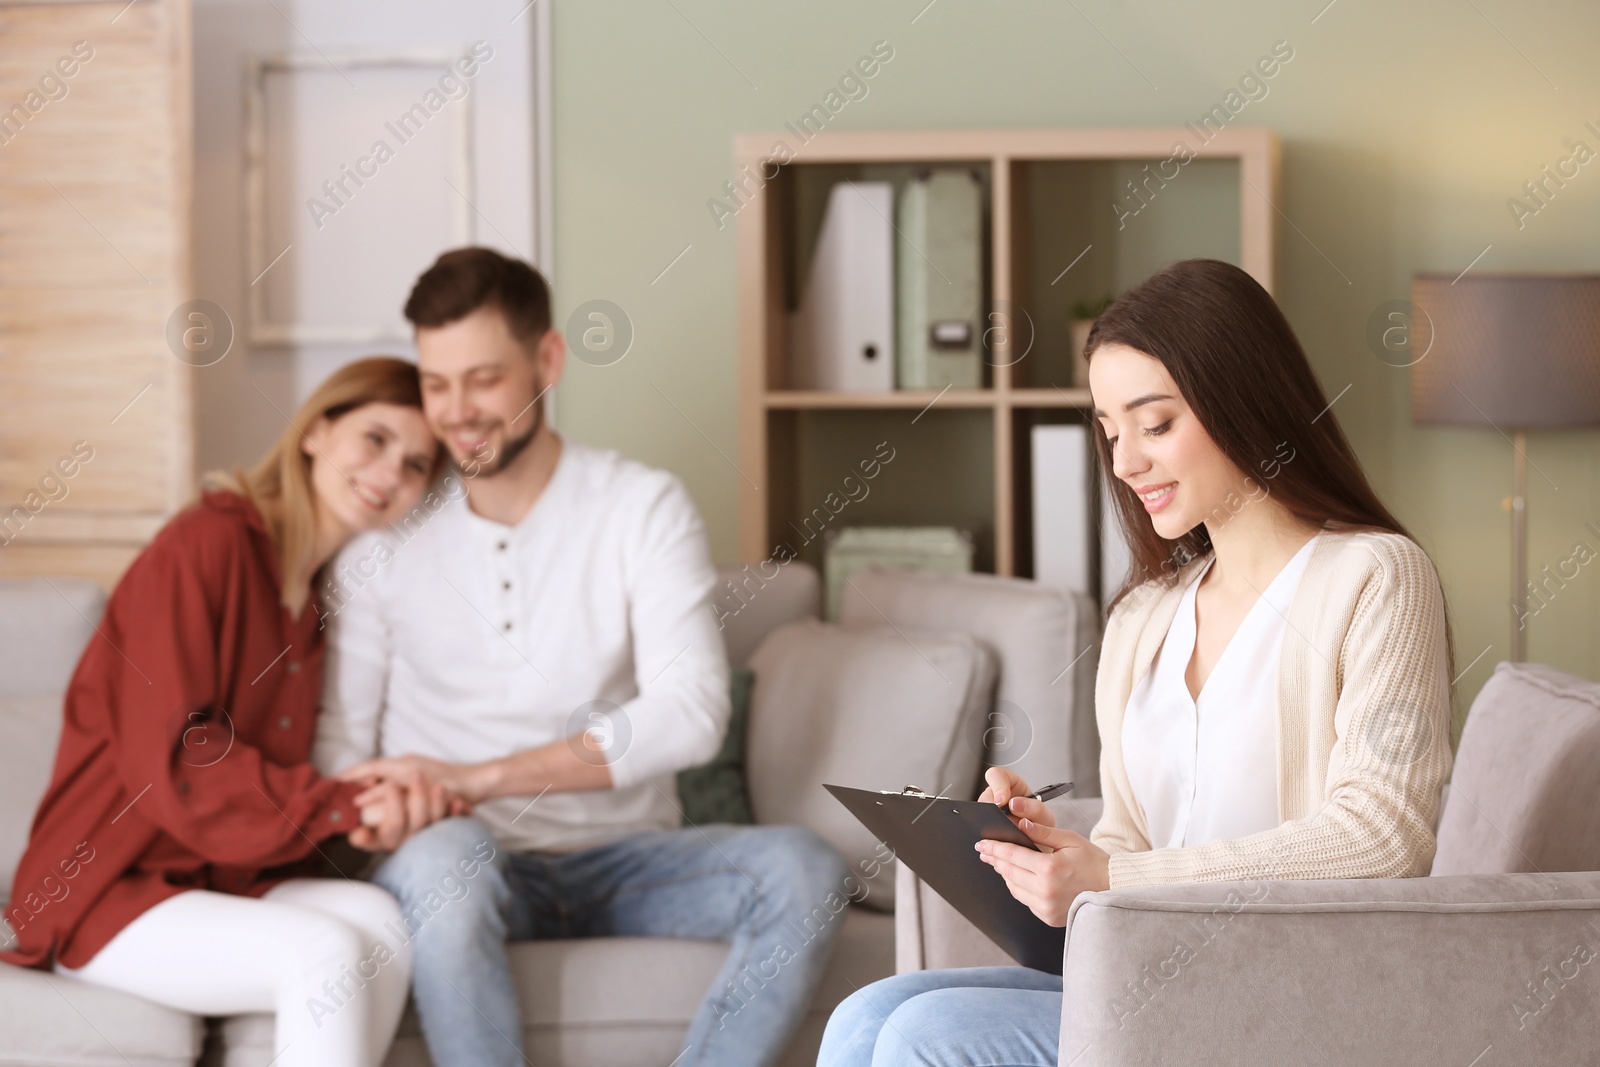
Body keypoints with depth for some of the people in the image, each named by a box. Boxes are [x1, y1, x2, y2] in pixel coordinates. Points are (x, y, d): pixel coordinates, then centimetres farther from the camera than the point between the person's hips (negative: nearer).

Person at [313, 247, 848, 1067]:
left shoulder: (644, 508, -1)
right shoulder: (385, 533, 4)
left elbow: (691, 714, -15)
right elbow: (339, 740, 5)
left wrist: (475, 778, -23)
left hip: (621, 862, 1)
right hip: (469, 872, -1)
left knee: (799, 868, -27)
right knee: (442, 855, -37)